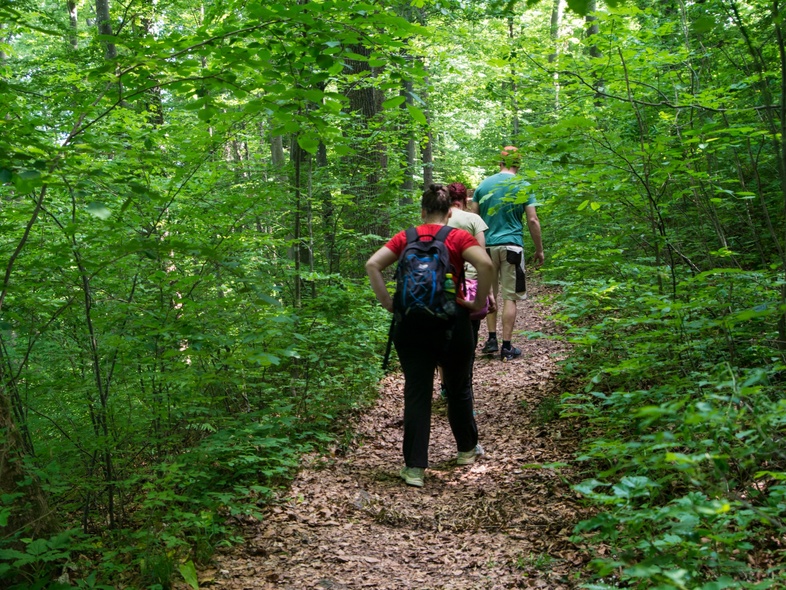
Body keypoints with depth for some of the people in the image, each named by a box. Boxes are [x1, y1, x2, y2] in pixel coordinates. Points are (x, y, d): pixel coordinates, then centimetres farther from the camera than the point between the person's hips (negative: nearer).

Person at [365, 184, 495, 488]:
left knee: (417, 392, 3)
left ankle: (414, 467, 0)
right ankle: (467, 449, 36)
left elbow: (372, 265, -2)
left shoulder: (405, 238, 7)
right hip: (452, 320, -1)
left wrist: (388, 303, 0)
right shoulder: (459, 237, 0)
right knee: (458, 387, 19)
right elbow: (485, 263, -17)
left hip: (411, 322, 1)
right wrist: (480, 303, -7)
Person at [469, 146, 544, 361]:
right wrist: (539, 250, 5)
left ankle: (491, 339, 16)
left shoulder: (484, 185, 6)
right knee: (510, 298, 1)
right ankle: (507, 347, 1)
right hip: (512, 246, -3)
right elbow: (532, 220, -4)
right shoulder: (523, 186, -2)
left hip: (486, 246, 3)